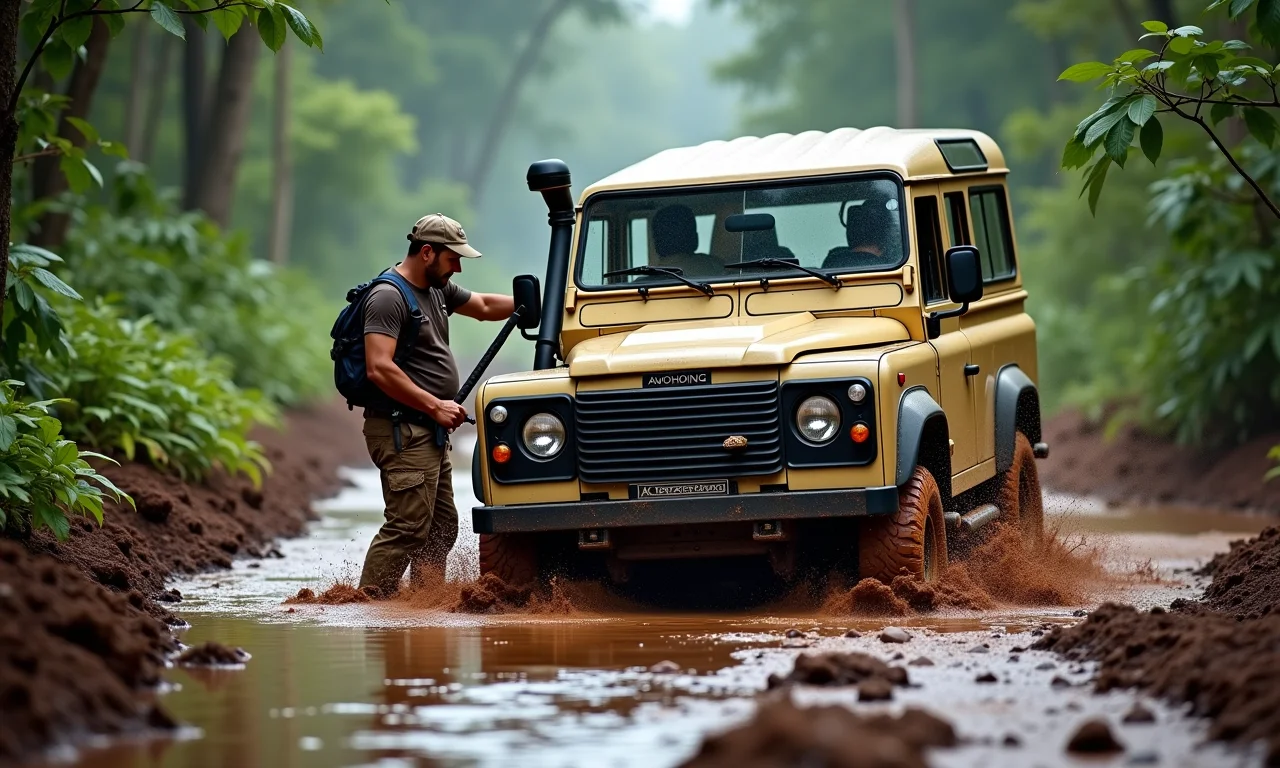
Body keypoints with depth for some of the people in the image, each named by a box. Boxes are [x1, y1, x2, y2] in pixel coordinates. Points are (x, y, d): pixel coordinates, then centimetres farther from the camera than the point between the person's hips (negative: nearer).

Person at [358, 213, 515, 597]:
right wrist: (435, 406, -20)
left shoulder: (438, 289, 14)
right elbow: (379, 369, -24)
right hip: (402, 431, -10)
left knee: (441, 527, 12)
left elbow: (484, 306, 29)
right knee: (408, 527, -14)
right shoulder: (388, 297, -16)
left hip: (430, 432, 10)